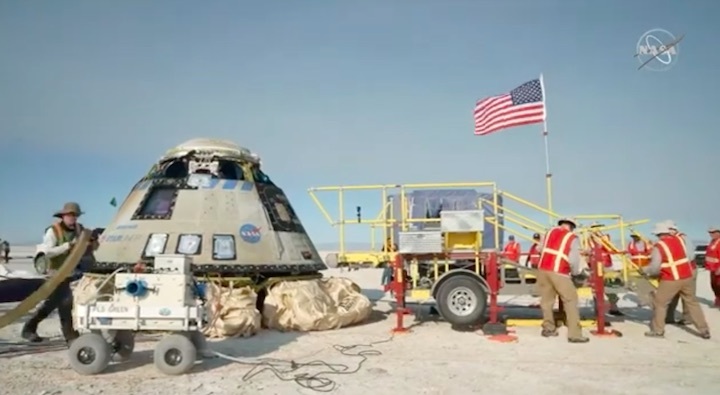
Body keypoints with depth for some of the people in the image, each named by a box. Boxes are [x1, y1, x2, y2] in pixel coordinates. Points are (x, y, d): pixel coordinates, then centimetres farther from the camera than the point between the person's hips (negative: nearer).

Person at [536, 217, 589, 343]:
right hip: (558, 273, -5)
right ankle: (574, 334, 2)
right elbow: (574, 261, -3)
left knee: (547, 299, 15)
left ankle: (548, 328, 24)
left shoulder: (550, 232, 16)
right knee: (571, 301, 4)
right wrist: (576, 272, 16)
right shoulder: (573, 238, 3)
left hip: (542, 269, 5)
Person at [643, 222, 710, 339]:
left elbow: (654, 268, -13)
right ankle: (704, 330, 22)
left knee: (659, 303, 6)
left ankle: (658, 331, 9)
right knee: (692, 302, 18)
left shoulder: (659, 246, -13)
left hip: (671, 280, -6)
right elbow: (687, 257, 15)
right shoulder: (679, 239, 4)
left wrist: (645, 270, 6)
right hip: (687, 276, 6)